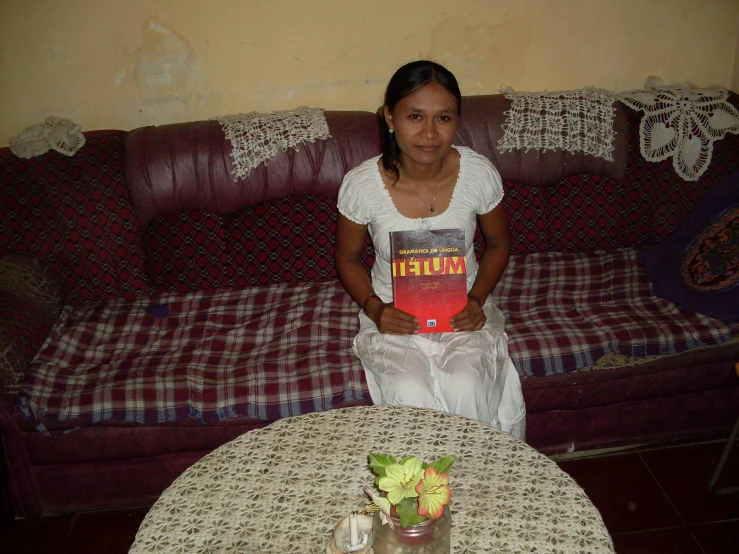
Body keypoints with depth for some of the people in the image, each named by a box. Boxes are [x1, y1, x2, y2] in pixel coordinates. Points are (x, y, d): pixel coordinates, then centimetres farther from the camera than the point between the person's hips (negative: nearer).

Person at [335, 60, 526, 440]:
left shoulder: (479, 174, -13)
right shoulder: (361, 185, -16)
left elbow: (498, 244, 5)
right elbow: (347, 258, 1)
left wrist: (477, 300, -10)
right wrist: (374, 308, -15)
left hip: (461, 312, 1)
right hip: (394, 315, 0)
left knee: (465, 389, -26)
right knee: (411, 396, -27)